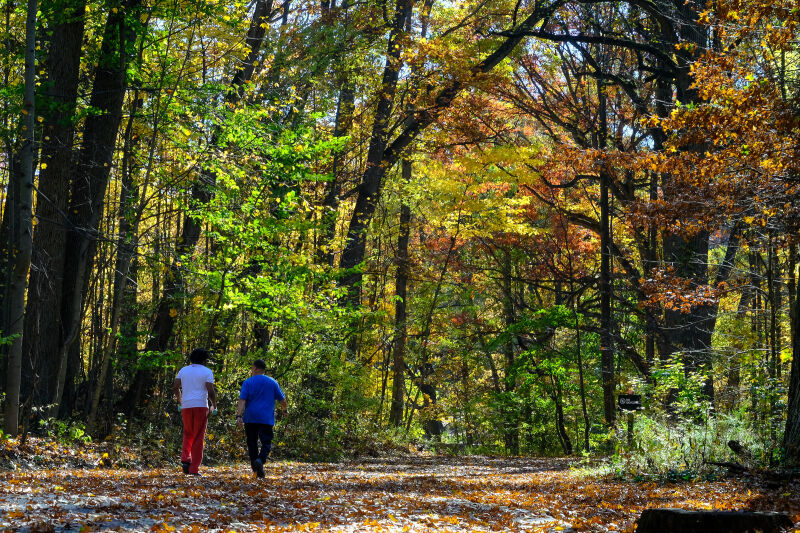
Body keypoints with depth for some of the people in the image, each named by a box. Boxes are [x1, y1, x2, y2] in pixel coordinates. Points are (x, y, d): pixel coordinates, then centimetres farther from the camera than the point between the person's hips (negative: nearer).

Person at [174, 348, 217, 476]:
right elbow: (210, 391, -9)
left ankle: (185, 458, -3)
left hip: (186, 406, 4)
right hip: (201, 406, -4)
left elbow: (175, 387, 6)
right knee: (198, 437, 1)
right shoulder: (207, 372, -1)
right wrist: (214, 406, 5)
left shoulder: (183, 370, 11)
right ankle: (194, 469, -3)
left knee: (188, 434, 20)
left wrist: (180, 401, 20)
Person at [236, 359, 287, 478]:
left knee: (252, 443, 12)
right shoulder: (272, 383, 7)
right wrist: (285, 410, 32)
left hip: (250, 418, 0)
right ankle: (260, 460, -30)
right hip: (266, 419, 0)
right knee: (266, 443, -2)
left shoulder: (248, 382, 2)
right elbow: (282, 400, 12)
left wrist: (239, 416, -16)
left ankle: (256, 469, 14)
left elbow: (242, 400, -9)